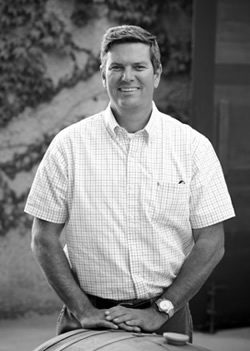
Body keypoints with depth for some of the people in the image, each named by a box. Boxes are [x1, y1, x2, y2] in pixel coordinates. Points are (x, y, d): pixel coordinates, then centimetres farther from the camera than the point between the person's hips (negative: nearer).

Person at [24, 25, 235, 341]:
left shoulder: (193, 146, -1)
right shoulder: (68, 145, -1)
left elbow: (211, 244, -2)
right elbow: (44, 239, 1)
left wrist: (159, 311, -9)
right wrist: (83, 310, -8)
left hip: (166, 317, 0)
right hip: (90, 316, 0)